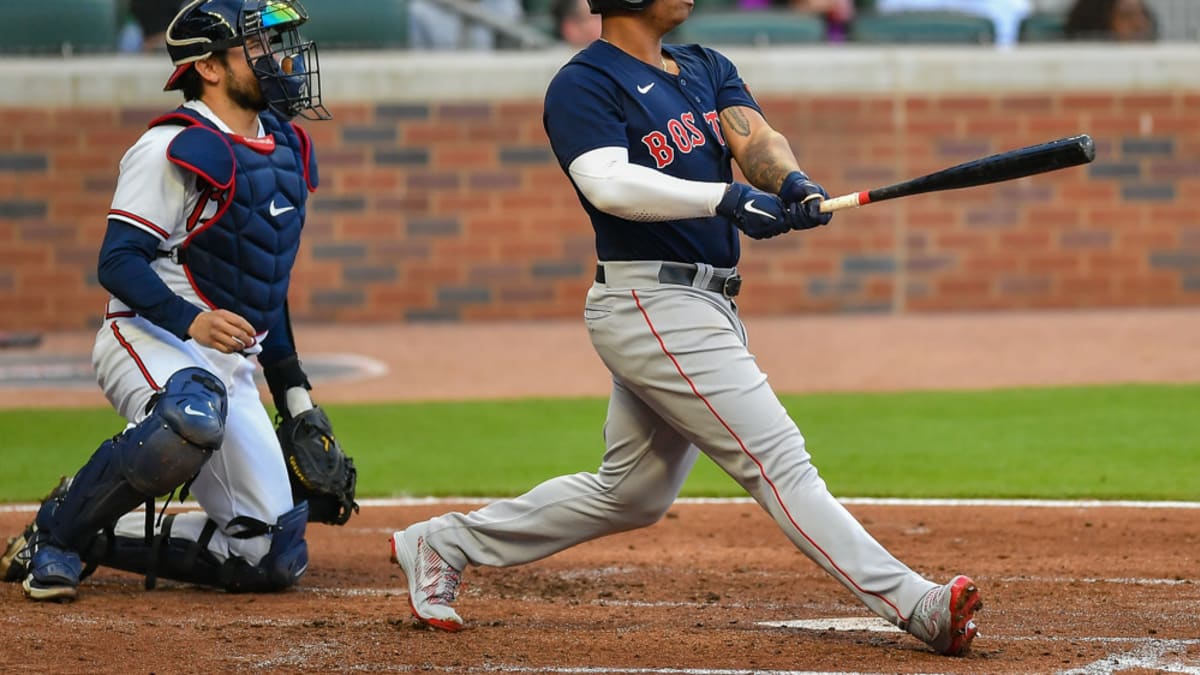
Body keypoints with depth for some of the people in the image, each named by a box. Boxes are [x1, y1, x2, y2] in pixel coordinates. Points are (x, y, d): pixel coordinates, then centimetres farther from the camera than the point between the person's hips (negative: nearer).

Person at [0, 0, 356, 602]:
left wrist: (293, 393, 19)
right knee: (192, 416, -43)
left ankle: (97, 538, 14)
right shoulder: (174, 147, -10)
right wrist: (191, 321, -33)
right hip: (148, 340, -8)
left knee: (272, 558, -1)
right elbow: (119, 262, -17)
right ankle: (52, 535, -21)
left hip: (231, 368, 8)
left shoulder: (287, 149, 15)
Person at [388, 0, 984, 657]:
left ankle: (441, 544, 28)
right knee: (778, 460, -12)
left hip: (710, 309, 9)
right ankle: (918, 607, -17)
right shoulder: (583, 85, -8)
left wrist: (793, 183, -24)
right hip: (651, 307, -9)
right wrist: (724, 197, -36)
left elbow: (754, 137, -1)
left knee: (630, 493, 17)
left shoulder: (707, 68, 16)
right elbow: (608, 183, -24)